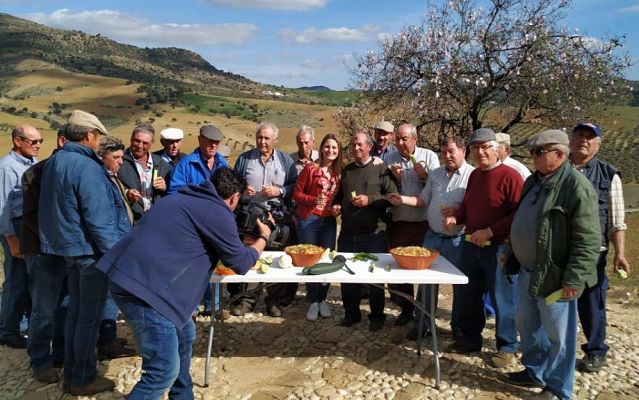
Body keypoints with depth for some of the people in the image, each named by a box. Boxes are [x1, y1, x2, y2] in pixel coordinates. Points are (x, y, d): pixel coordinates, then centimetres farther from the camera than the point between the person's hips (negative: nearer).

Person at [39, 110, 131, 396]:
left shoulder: (53, 162, 9)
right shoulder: (86, 167, -21)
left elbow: (53, 209, 17)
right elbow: (98, 218, -24)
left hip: (68, 246, 9)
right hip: (90, 249, -9)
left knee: (76, 309, 18)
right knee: (90, 314, 3)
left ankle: (71, 373, 29)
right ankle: (82, 379, 15)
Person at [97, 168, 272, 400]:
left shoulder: (190, 199, 18)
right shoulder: (218, 213, -8)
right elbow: (240, 264, 2)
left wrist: (237, 239, 35)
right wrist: (263, 238, 19)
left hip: (131, 276, 10)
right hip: (144, 287, -10)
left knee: (184, 336, 24)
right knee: (165, 371, -3)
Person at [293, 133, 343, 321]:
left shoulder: (339, 172, 6)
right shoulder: (310, 168, -6)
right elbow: (296, 193, -5)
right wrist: (314, 200, -19)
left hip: (329, 221, 4)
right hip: (309, 219, -3)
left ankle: (322, 299, 22)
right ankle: (313, 301, 16)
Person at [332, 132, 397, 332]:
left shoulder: (381, 169, -1)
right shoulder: (346, 170, 14)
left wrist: (370, 200, -17)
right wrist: (336, 205, 4)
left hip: (373, 233, -5)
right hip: (348, 232, 5)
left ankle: (377, 316, 21)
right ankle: (351, 313, 27)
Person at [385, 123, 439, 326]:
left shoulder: (429, 156, -2)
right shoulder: (390, 159, 4)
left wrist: (424, 176, -19)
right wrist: (395, 179, -11)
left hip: (424, 221, -2)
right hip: (398, 221, 3)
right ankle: (406, 308, 28)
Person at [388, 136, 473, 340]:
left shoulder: (472, 175, -9)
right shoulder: (435, 174, 10)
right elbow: (423, 199, 15)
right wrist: (403, 200, 0)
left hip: (457, 240, -5)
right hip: (432, 236, 5)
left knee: (460, 285, 9)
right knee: (426, 281, 9)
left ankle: (458, 327, 27)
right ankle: (421, 324, 22)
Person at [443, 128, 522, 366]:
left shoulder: (509, 176, -14)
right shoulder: (474, 175, 10)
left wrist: (490, 231, -23)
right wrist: (455, 217, 1)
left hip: (498, 248, -7)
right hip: (471, 246, 8)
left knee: (502, 299, 5)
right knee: (468, 296, 17)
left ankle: (507, 347, 22)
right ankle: (470, 338, 34)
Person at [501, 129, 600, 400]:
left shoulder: (577, 187, -19)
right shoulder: (534, 180, 9)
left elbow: (588, 241, -21)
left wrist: (573, 279, -22)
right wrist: (510, 253, 21)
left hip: (554, 277, -9)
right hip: (528, 272, 9)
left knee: (557, 335, 7)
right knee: (527, 326, 20)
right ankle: (535, 372, 39)